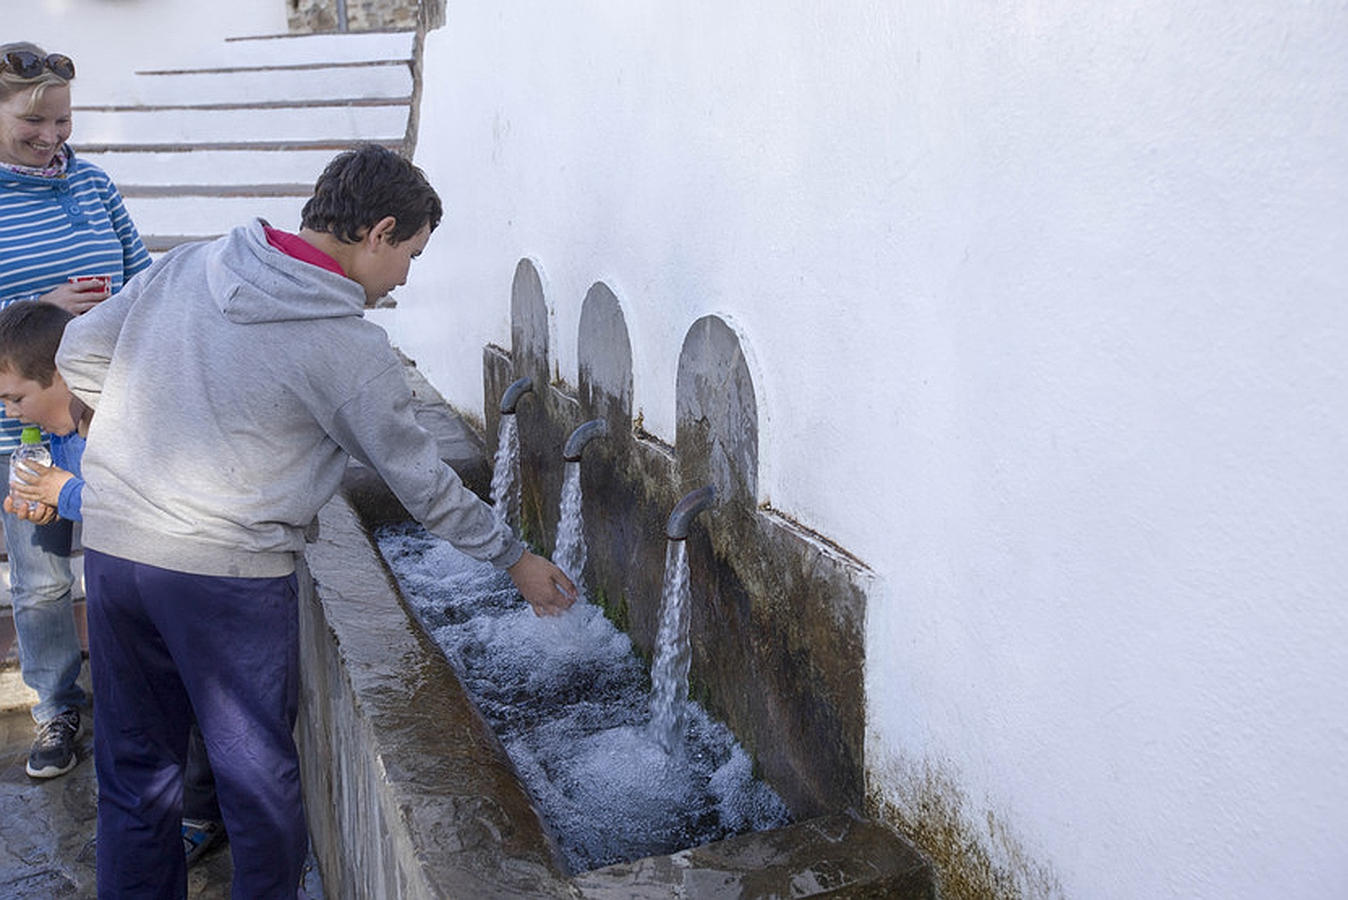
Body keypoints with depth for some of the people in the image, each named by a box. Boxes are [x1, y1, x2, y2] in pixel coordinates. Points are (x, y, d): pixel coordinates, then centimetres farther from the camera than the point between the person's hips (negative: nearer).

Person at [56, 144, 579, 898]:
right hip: (229, 575, -6)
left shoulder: (186, 266, 3)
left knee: (136, 773, 19)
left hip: (111, 545, 6)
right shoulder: (349, 348, -13)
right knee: (259, 776, 13)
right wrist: (516, 559, 6)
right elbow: (422, 482, -6)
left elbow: (79, 357, 10)